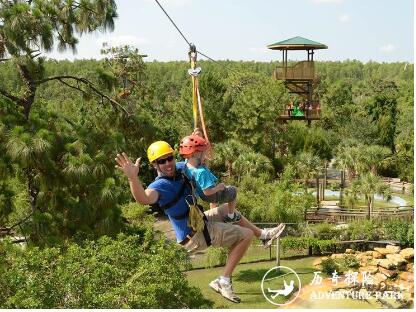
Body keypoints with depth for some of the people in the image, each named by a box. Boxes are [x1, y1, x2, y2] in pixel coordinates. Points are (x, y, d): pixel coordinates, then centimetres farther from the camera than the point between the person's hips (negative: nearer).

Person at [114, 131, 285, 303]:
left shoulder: (179, 168, -3)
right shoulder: (160, 185, -28)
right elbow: (144, 198, -51)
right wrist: (133, 178, -70)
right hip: (194, 235, -9)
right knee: (245, 235, -7)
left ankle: (262, 234, 46)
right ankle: (223, 281, -4)